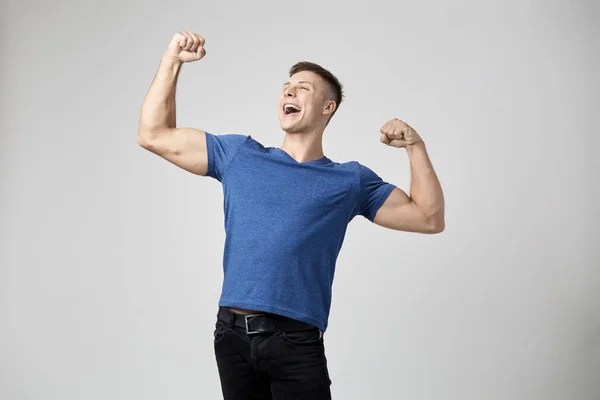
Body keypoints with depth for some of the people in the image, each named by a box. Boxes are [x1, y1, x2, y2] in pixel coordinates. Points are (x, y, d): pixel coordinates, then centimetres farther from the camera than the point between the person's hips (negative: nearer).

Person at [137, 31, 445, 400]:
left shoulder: (350, 180, 9)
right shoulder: (239, 155, 14)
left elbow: (430, 219, 6)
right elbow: (153, 135, 15)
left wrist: (415, 146, -2)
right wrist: (172, 60, 10)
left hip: (296, 342, -2)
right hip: (232, 334, 3)